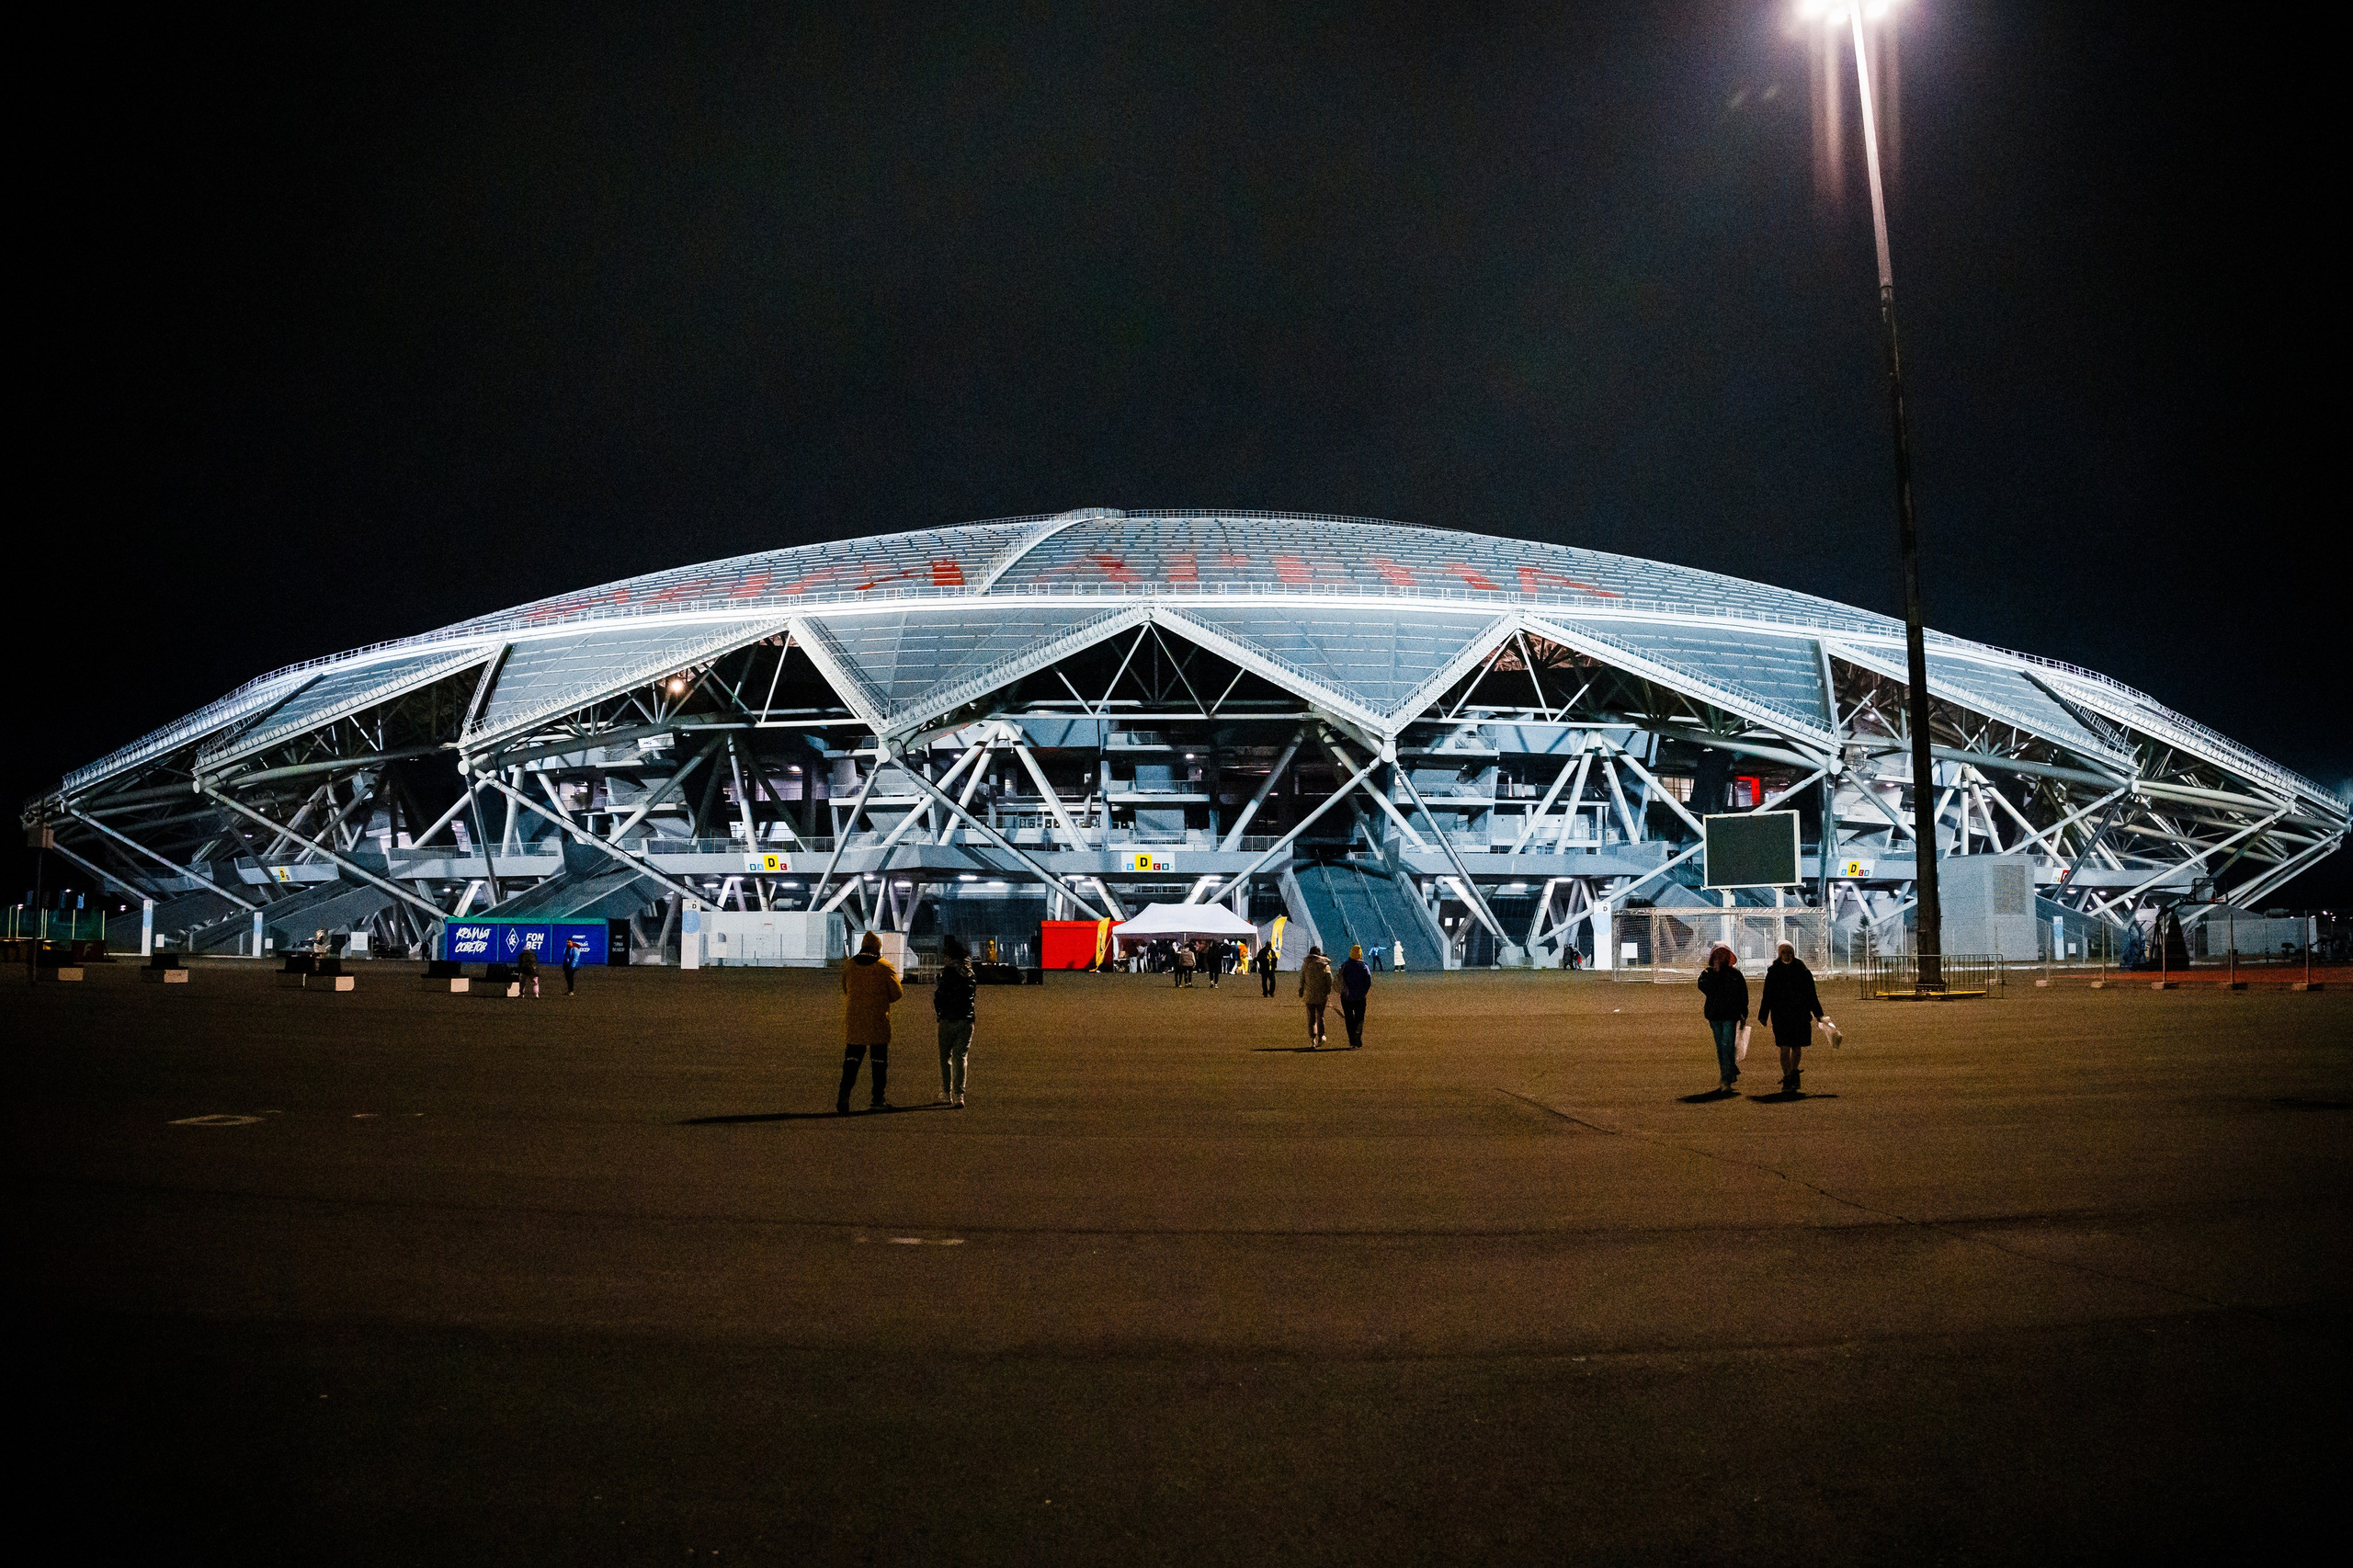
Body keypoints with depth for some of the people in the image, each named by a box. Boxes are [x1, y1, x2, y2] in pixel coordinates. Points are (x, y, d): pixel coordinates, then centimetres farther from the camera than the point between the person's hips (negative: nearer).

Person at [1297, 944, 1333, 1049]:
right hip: (1322, 996, 0)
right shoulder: (1325, 964, -2)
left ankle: (1312, 1040, -4)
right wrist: (1328, 993, 10)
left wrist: (1300, 993, 9)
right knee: (1320, 1016, 15)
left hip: (1309, 995, 0)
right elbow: (1329, 980, -2)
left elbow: (1301, 980, 1)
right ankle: (1320, 1038, 19)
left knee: (1311, 1018, 4)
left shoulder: (1305, 965, -1)